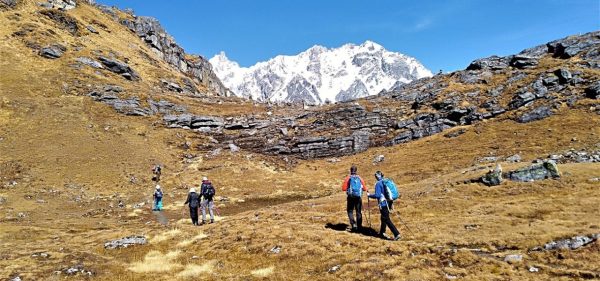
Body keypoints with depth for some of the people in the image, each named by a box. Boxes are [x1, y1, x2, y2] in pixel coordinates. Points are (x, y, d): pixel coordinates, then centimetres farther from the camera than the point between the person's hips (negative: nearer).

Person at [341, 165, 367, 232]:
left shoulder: (348, 178, -5)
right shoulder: (359, 178, 2)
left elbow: (343, 188, -8)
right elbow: (365, 188, 3)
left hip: (351, 197, -2)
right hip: (359, 197, 2)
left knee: (350, 211, 12)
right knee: (359, 212, 13)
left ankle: (353, 224, -6)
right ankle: (359, 226, 15)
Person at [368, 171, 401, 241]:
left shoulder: (378, 184, -14)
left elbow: (377, 195, -20)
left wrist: (369, 195, -5)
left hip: (383, 204, -8)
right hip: (388, 203, 8)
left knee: (387, 220, -4)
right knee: (384, 218, 22)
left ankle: (397, 234, -10)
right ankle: (382, 233, 34)